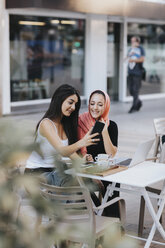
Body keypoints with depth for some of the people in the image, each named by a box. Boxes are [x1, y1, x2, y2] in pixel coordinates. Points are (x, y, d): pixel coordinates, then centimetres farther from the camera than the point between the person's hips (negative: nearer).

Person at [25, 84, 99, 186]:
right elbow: (62, 151, -30)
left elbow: (70, 150, 4)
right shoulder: (46, 123, -17)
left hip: (55, 170, 7)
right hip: (36, 173, -7)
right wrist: (80, 144, -49)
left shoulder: (65, 123, 8)